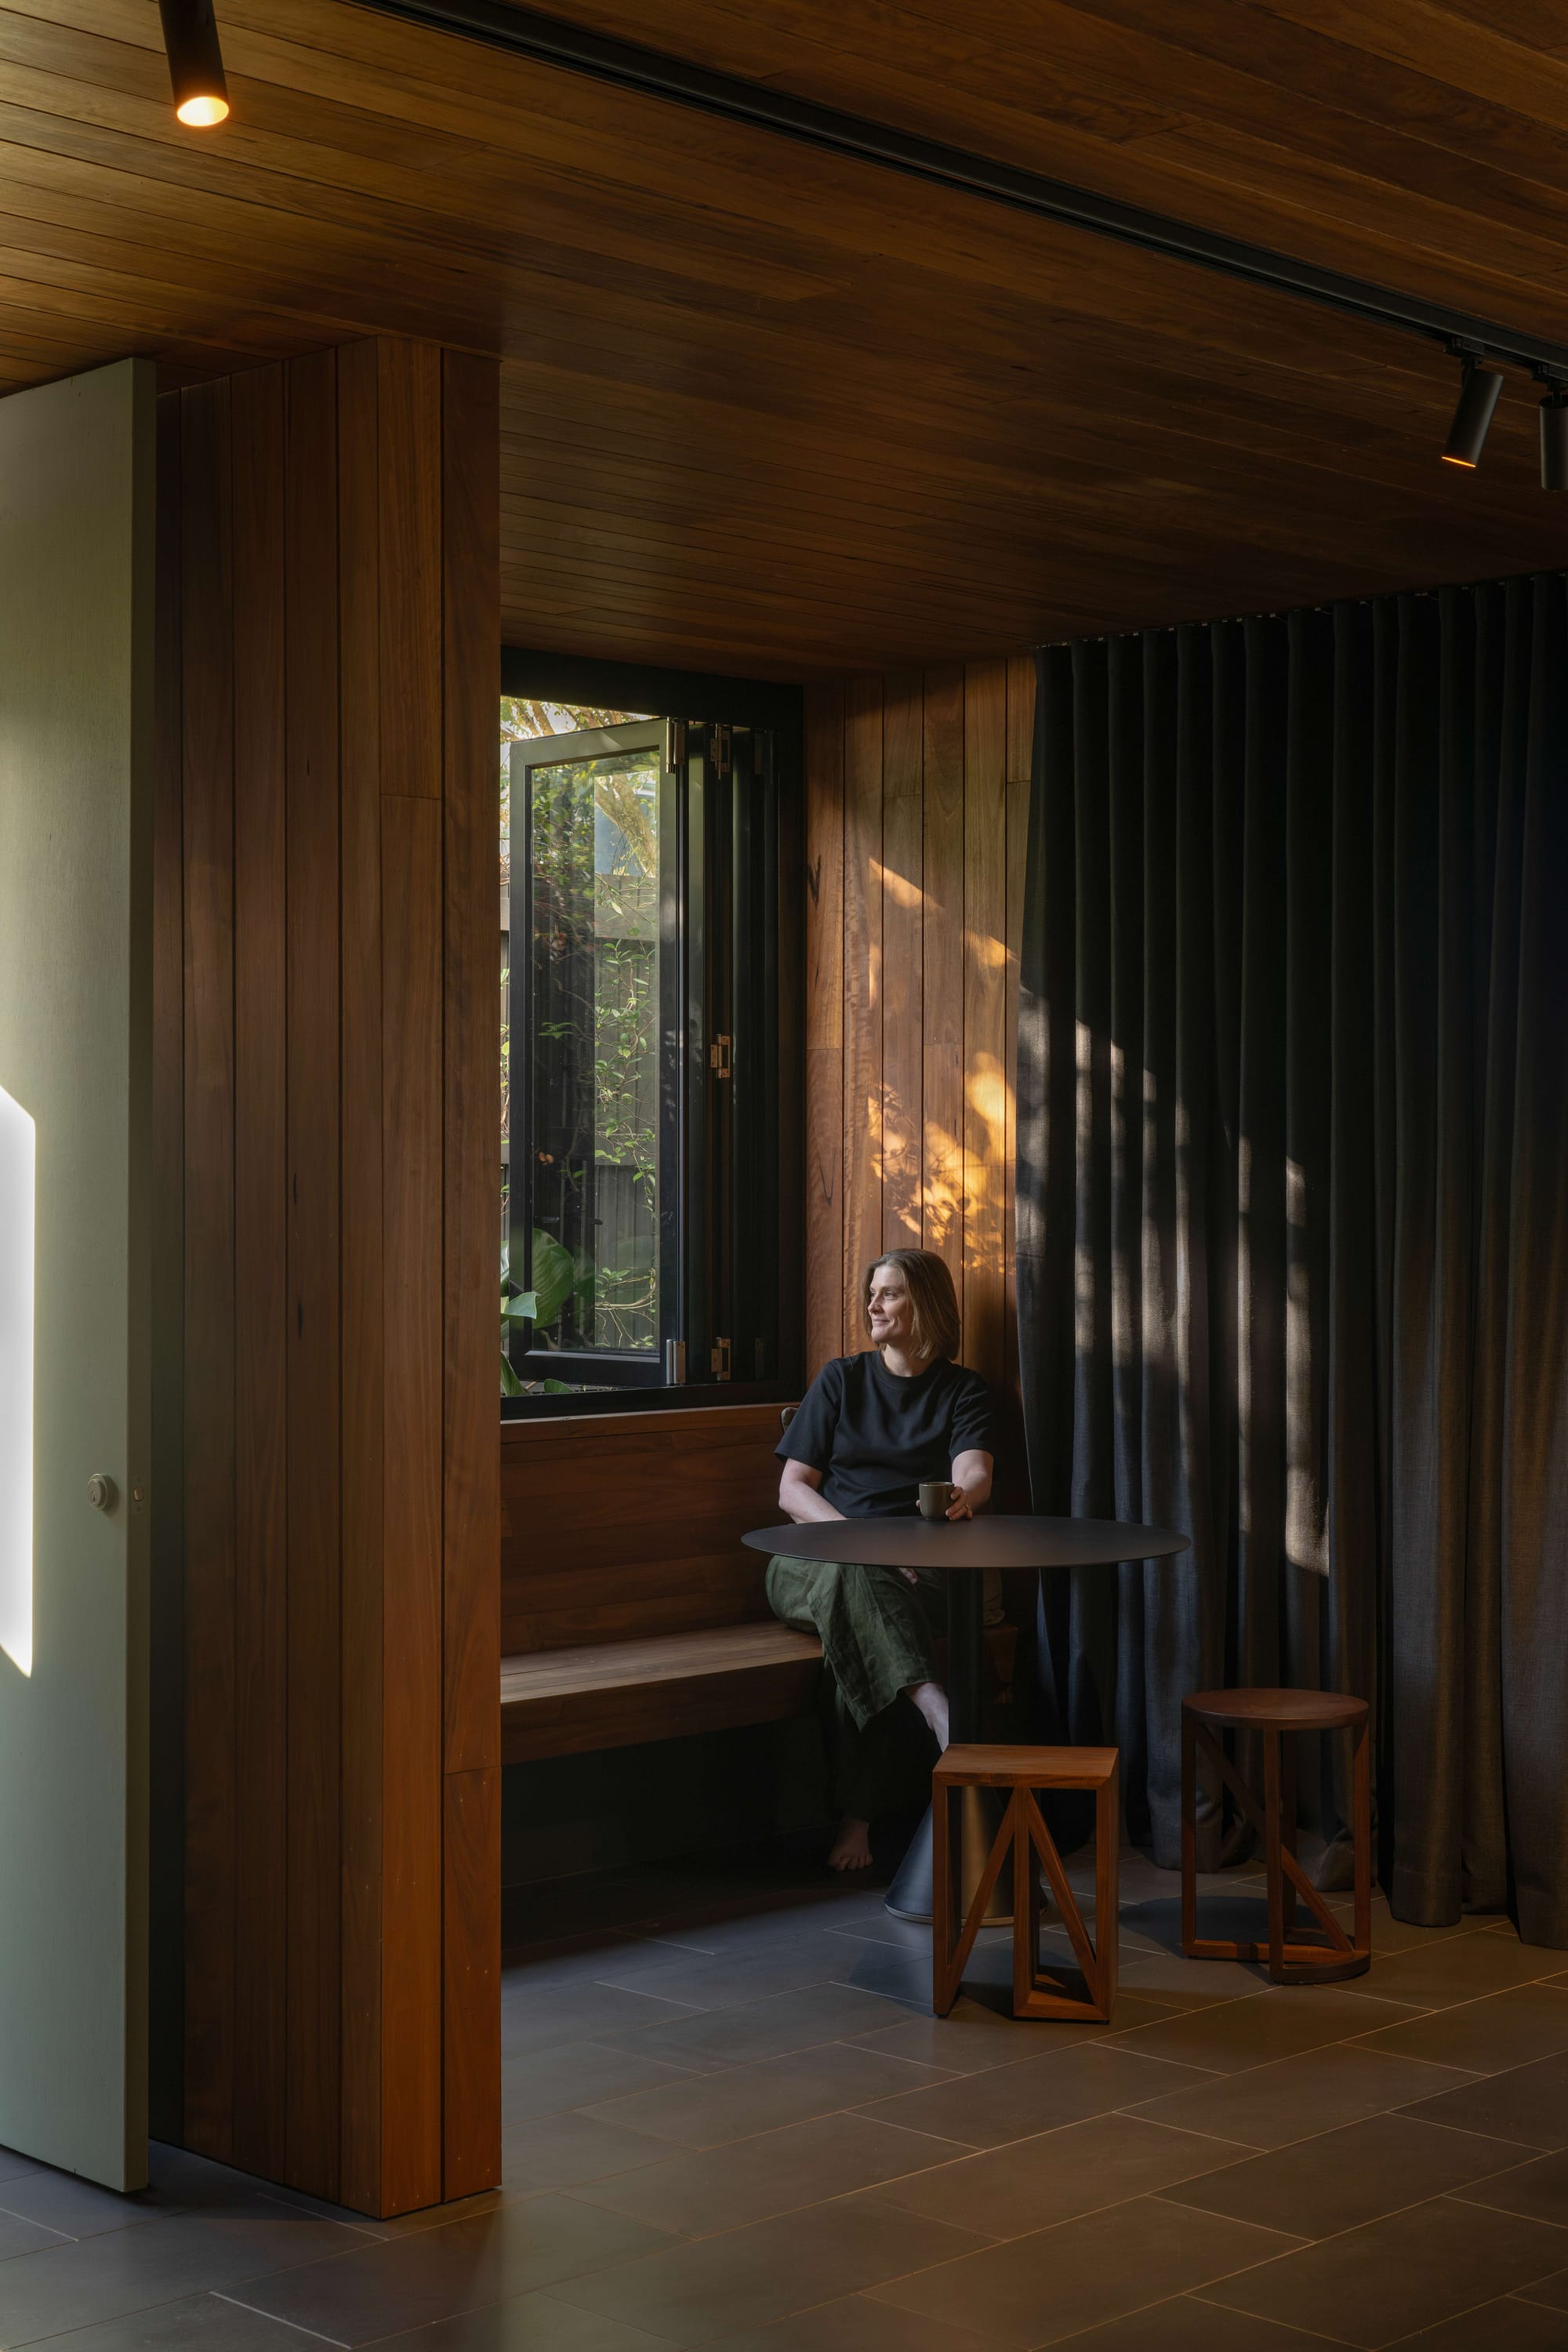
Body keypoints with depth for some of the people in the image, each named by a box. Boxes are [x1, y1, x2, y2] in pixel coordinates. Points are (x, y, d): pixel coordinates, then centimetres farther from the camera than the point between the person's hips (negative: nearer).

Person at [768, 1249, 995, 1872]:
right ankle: (936, 1708, -60)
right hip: (812, 1560, 0)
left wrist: (964, 1495, -35)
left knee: (861, 1631, -37)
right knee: (853, 1579, -38)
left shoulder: (962, 1389, 14)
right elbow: (792, 1490, 8)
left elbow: (976, 1471, -7)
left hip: (917, 1569, 0)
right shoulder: (842, 1378, 16)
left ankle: (860, 1818, -35)